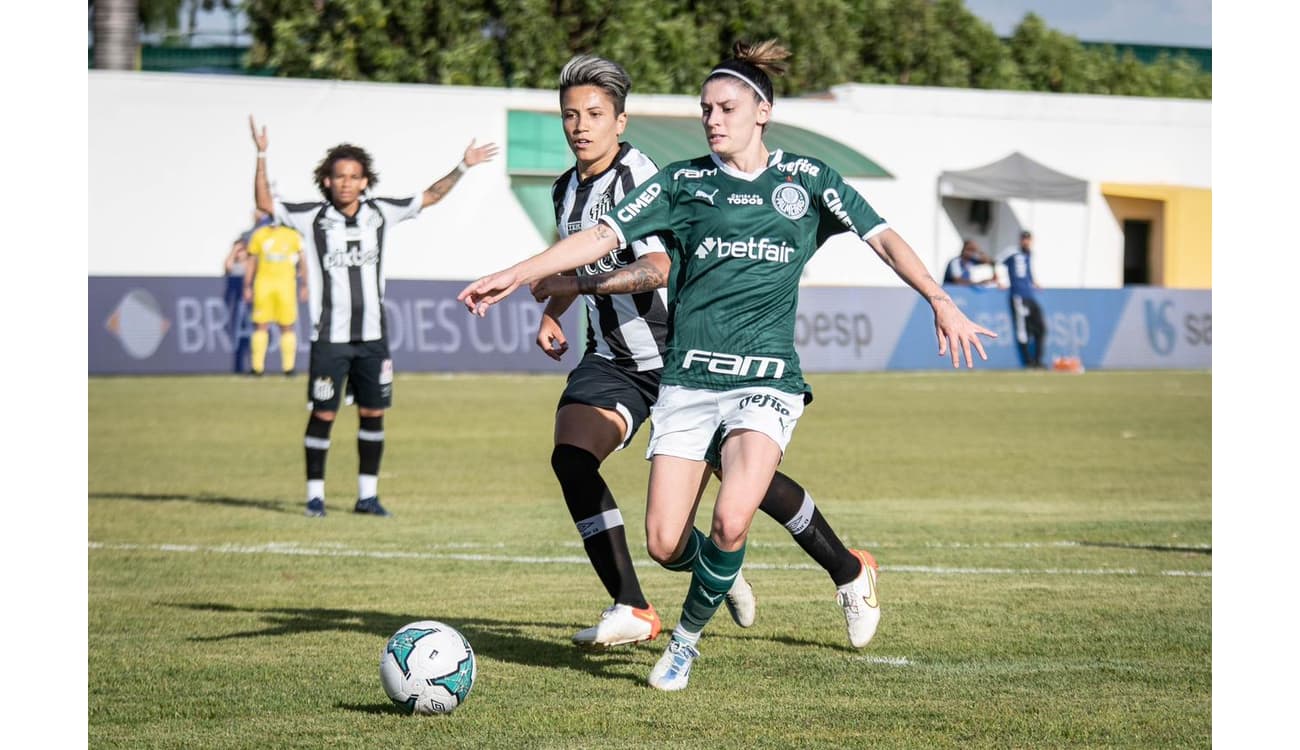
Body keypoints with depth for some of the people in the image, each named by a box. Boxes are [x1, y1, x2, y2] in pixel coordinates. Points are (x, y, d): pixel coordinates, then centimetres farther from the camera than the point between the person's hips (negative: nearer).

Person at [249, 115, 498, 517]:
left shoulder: (380, 213, 4)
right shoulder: (313, 217, -4)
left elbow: (429, 196, 14)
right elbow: (265, 202, -8)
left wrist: (462, 167, 9)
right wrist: (262, 156, -18)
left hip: (373, 336, 4)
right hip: (330, 337, -3)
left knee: (373, 414, 6)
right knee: (323, 414, -2)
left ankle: (367, 494, 16)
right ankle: (315, 494, 7)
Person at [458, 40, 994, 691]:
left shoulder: (804, 179, 6)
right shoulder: (682, 181, 7)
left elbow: (883, 238, 4)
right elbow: (602, 237, 3)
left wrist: (940, 301, -9)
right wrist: (516, 275, -7)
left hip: (767, 379, -1)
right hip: (688, 377, 2)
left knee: (731, 522, -23)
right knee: (665, 544, -6)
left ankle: (687, 638, 3)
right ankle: (723, 572, 30)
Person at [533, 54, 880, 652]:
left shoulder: (642, 178, -17)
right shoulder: (566, 191, 8)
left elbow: (656, 270, -30)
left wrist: (574, 285, -32)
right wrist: (551, 314, 12)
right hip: (611, 360, 6)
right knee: (570, 457, -18)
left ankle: (848, 570, 24)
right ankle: (631, 611, -12)